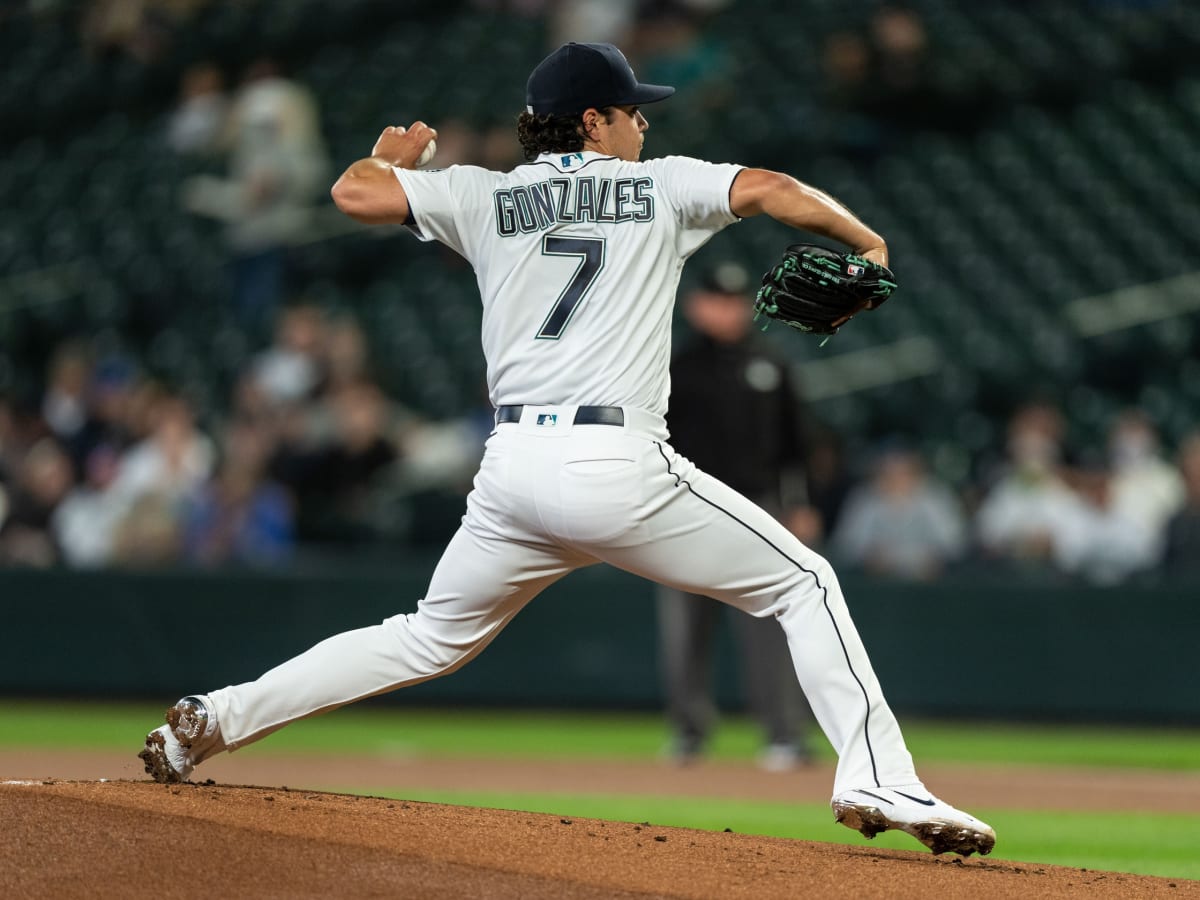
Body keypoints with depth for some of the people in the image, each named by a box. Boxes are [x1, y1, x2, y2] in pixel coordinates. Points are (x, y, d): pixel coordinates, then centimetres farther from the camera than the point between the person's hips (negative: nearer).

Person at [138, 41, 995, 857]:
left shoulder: (484, 196, 13)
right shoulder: (659, 186, 8)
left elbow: (355, 194, 6)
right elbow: (771, 190, -3)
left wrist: (392, 157, 29)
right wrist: (866, 242, 13)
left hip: (514, 471, 4)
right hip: (619, 467, -4)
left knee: (432, 638, 24)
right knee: (803, 583, 9)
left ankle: (217, 718, 17)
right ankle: (878, 780, -7)